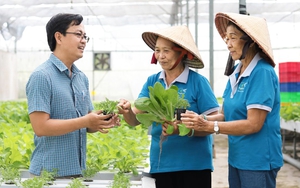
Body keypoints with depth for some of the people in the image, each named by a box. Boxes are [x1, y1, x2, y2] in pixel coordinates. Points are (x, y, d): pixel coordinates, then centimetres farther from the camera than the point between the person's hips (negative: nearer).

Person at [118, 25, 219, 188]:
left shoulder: (198, 82, -9)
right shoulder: (152, 82, 4)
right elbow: (135, 120, 2)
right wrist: (127, 111, -20)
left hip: (194, 165, -4)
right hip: (161, 164, 4)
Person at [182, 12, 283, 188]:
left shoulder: (262, 73, -17)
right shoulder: (236, 72, 7)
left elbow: (253, 124, -22)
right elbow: (226, 115, 9)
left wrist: (208, 126, -24)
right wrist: (200, 120, -9)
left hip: (258, 160, -8)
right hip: (237, 158, 8)